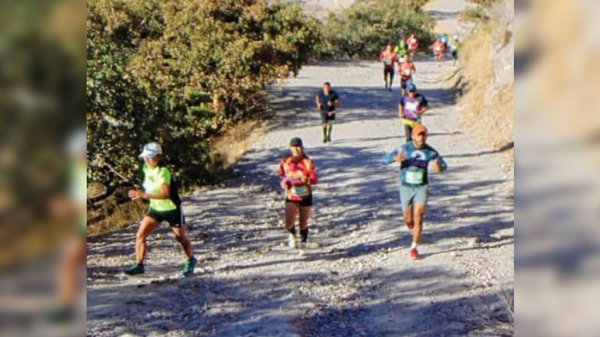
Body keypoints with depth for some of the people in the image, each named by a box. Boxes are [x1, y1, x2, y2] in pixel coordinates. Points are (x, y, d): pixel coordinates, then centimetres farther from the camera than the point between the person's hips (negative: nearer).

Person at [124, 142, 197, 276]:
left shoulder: (163, 171, -29)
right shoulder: (146, 167, -5)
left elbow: (165, 194, -40)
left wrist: (145, 195, -45)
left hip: (172, 209, -6)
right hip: (155, 208, 6)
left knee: (181, 238, 12)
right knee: (140, 235, -6)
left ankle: (191, 261, 36)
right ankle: (139, 265, 5)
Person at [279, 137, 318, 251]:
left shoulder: (308, 162, -8)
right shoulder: (285, 162, -2)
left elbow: (314, 179, -10)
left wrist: (307, 180, -32)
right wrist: (284, 183, -10)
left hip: (305, 196, -1)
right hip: (291, 196, 1)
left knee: (303, 224, 6)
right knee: (289, 224, -14)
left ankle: (303, 243, 28)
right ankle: (292, 235, 20)